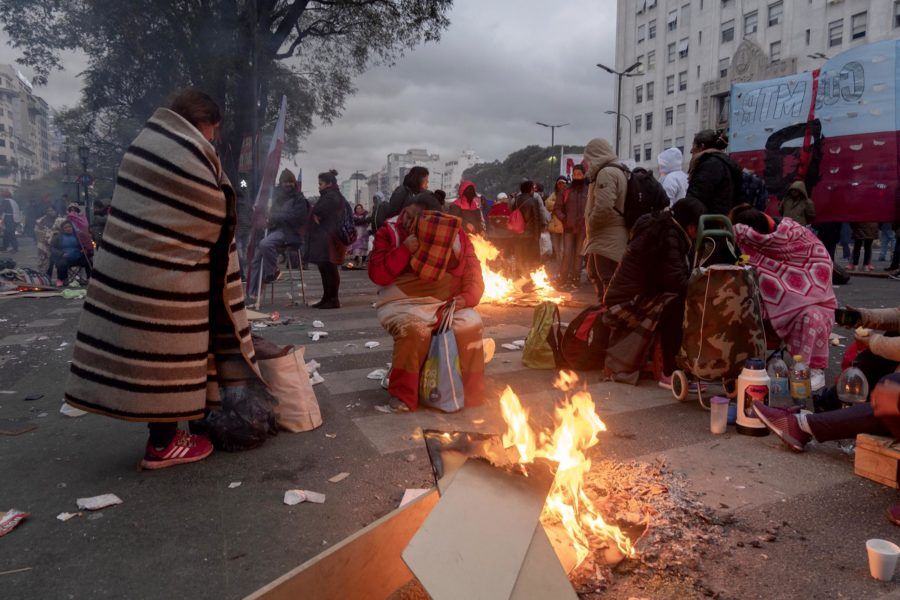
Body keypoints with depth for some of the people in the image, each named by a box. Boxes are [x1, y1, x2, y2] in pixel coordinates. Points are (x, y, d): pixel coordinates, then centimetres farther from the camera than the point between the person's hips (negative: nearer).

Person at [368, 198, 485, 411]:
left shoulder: (455, 235, 3)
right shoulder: (389, 232, 0)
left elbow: (473, 275, 5)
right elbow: (377, 275, -8)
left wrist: (465, 298, -14)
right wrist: (404, 250, -19)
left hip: (448, 303, 2)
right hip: (404, 305, -2)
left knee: (471, 326, -26)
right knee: (414, 330, -34)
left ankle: (470, 393, -6)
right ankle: (403, 396, -13)